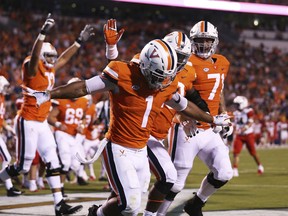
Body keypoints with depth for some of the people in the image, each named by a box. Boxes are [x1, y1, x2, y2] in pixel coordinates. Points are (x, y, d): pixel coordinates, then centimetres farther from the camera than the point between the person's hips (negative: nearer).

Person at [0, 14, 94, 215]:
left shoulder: (50, 70, 9)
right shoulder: (32, 68, -14)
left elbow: (64, 57, 23)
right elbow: (35, 55, -35)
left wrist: (80, 41, 21)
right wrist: (43, 33, -49)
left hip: (42, 122, 8)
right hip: (28, 122, -8)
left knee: (53, 162, 3)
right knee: (23, 166, -3)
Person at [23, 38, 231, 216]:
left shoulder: (167, 85, 3)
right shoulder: (124, 75, -16)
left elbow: (185, 106, 21)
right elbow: (84, 87, -14)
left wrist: (212, 119, 32)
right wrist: (48, 95, -19)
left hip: (141, 151, 7)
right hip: (118, 149, -7)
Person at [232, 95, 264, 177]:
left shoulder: (249, 111, -11)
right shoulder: (236, 113, 9)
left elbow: (250, 123, -19)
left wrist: (243, 129, -31)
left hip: (248, 134, -5)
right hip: (239, 136, 5)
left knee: (253, 152, 6)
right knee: (235, 152, -9)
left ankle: (260, 166, 29)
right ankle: (235, 171, -10)